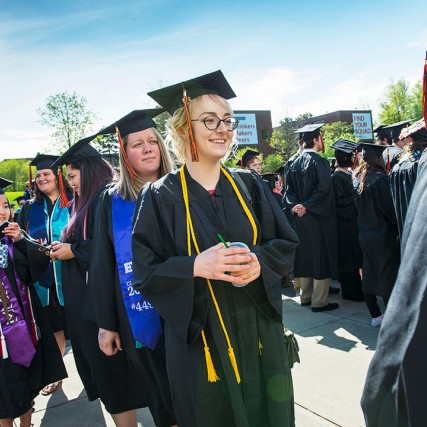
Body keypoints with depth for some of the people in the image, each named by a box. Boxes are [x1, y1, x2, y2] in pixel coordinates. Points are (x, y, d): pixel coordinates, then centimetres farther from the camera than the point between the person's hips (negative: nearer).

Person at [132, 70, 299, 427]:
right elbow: (145, 273, -9)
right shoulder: (160, 197, -8)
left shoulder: (250, 185, 2)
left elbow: (286, 244, 4)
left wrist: (259, 261, -17)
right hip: (200, 339, -3)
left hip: (258, 329, 4)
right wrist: (196, 265, -25)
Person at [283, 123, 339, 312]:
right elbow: (323, 189, -22)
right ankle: (319, 302, 6)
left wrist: (296, 205, -5)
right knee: (321, 258, 0)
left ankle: (306, 296, 24)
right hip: (318, 217, -7)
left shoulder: (295, 163, 8)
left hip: (299, 218, 7)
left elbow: (289, 190, 6)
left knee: (305, 256, 15)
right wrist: (307, 205, -16)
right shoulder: (319, 162, -13)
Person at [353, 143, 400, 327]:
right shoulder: (380, 178, -16)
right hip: (382, 235, -7)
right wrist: (399, 227, -1)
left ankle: (375, 315, 19)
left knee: (369, 275, 11)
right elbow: (388, 207, -14)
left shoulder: (358, 179, 7)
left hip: (364, 234, 7)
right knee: (388, 276, 0)